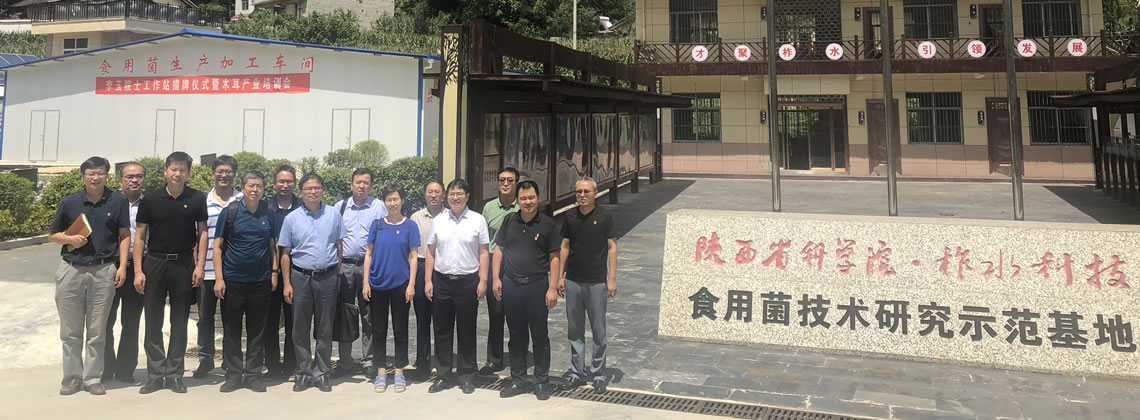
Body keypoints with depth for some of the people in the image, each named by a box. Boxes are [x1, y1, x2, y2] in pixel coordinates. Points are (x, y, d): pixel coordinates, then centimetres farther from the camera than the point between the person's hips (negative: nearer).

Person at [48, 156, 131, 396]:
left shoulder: (118, 201, 1)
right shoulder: (69, 202, 4)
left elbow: (125, 235, 2)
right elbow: (53, 235, 12)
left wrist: (122, 266, -6)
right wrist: (70, 239, -9)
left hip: (104, 271, -1)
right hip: (71, 270, 1)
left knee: (97, 331, 6)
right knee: (71, 330, 7)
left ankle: (93, 378, 15)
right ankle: (72, 377, 18)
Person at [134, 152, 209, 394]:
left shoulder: (197, 199, 1)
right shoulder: (150, 200, 1)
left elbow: (202, 233, 3)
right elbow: (139, 236, 2)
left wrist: (200, 265, -6)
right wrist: (138, 271, -4)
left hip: (184, 264, 0)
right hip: (155, 263, 0)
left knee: (180, 322, 6)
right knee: (153, 322, 4)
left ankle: (174, 374, 15)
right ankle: (156, 374, 13)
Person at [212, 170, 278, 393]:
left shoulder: (269, 214, 5)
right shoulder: (229, 212, -1)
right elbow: (217, 246, -1)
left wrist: (274, 271, 3)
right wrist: (219, 278, -7)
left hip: (261, 281, 2)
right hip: (232, 280, -1)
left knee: (257, 331, 6)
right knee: (231, 330, 5)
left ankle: (253, 374, 15)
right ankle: (233, 375, 15)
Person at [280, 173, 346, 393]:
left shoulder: (333, 215, 3)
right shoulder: (292, 218, 2)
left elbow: (339, 246, 8)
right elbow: (285, 253, 4)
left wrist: (338, 276, 3)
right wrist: (287, 283, -1)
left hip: (327, 277, 0)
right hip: (300, 277, 0)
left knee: (324, 329, 6)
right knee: (300, 329, 6)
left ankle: (321, 373, 16)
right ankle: (304, 372, 16)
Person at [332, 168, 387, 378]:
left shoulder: (378, 207, 0)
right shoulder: (340, 207, 8)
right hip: (343, 265, 2)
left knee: (369, 315, 6)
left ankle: (369, 360, 17)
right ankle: (345, 362, 13)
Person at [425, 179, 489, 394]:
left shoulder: (478, 220, 1)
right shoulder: (438, 221, 8)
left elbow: (483, 253, 0)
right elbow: (430, 252, 10)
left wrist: (483, 281, -7)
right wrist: (428, 281, 3)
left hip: (468, 280, -2)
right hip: (441, 280, 2)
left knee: (466, 331, 6)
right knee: (442, 330, 8)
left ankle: (466, 376, 17)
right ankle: (444, 374, 19)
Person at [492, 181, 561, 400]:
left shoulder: (547, 224, -4)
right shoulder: (509, 220, 4)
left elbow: (554, 257, -5)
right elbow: (499, 250, 10)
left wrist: (553, 288, -11)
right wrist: (496, 278, 2)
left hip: (537, 286, -3)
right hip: (511, 285, 3)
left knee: (540, 335, 6)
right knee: (516, 335, 12)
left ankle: (541, 381, 18)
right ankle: (518, 380, 24)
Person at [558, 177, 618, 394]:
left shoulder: (604, 217, -4)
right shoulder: (570, 217, 6)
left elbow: (612, 247, -3)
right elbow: (565, 247, 11)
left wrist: (612, 279, -8)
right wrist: (560, 276, 7)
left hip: (596, 282, -3)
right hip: (572, 281, 3)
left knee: (598, 331, 3)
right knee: (575, 330, 9)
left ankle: (598, 374, 14)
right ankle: (578, 372, 20)